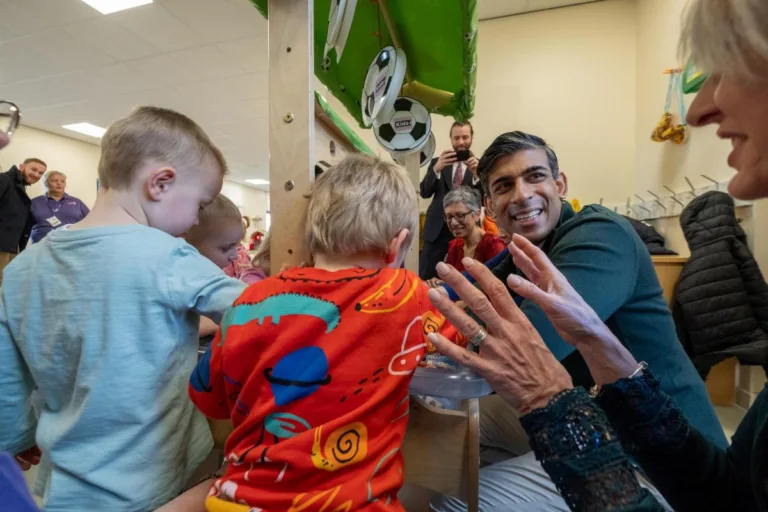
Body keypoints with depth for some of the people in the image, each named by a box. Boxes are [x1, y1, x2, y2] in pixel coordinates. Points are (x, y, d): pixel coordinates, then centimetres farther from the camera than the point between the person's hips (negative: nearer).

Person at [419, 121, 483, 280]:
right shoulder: (437, 162, 7)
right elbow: (424, 192, -4)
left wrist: (476, 174, -23)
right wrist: (437, 168, -21)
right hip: (437, 229, 1)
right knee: (425, 278, 2)